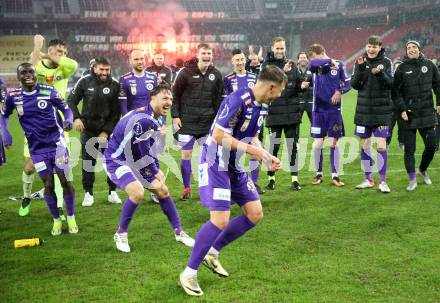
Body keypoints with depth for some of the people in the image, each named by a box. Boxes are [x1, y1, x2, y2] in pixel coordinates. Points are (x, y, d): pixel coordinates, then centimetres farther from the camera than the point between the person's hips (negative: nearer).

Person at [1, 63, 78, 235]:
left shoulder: (49, 91, -8)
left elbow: (66, 109, 0)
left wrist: (68, 120, -20)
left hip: (57, 144, -1)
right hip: (37, 149, 2)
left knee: (65, 181, 2)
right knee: (48, 185, 4)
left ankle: (71, 218, 20)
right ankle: (56, 220, 22)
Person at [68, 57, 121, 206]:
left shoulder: (115, 84, -5)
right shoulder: (85, 81, -3)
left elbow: (116, 112, -5)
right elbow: (71, 101, 4)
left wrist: (106, 131, -10)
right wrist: (76, 118, -12)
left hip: (108, 128, 0)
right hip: (88, 128, 0)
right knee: (88, 160, 5)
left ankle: (112, 192, 16)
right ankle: (88, 193, 17)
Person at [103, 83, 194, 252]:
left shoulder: (157, 118, 1)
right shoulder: (142, 119, -30)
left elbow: (151, 149, 11)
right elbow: (144, 154, -23)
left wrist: (156, 170, 6)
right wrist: (156, 173, -9)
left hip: (136, 162, 10)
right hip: (117, 161, -10)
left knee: (162, 191, 9)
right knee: (137, 192, -29)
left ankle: (179, 232, 22)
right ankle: (121, 234, -6)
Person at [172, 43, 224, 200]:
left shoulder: (216, 74, 5)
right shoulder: (186, 72, -4)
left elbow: (218, 99, 11)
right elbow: (175, 95, -1)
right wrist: (175, 116, -6)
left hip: (208, 122, 3)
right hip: (186, 121, -2)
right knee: (186, 154, 2)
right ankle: (186, 188, 15)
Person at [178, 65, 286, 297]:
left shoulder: (259, 105, 7)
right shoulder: (237, 100, -23)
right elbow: (218, 135, -26)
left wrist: (267, 157, 4)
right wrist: (252, 150, -22)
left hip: (233, 167, 10)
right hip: (215, 165, -9)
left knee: (255, 214, 7)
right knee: (220, 220, -17)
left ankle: (212, 253, 21)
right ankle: (189, 274, -1)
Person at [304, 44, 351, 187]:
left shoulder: (338, 65, 2)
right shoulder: (314, 66, 1)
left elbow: (347, 84, 6)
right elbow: (312, 63, -23)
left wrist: (339, 91, -11)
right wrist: (330, 61, -21)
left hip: (334, 110, 0)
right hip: (318, 110, 0)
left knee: (334, 143, 3)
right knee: (318, 142, 3)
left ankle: (335, 176, 10)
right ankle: (318, 174, 18)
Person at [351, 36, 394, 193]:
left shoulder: (386, 62, -1)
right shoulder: (361, 61, 3)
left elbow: (391, 84, -7)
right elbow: (355, 85, -2)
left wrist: (380, 73, -24)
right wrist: (360, 68, -16)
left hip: (382, 110, -2)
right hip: (364, 109, 2)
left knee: (381, 145, -6)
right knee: (364, 145, 7)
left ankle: (383, 181, 3)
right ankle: (368, 180, 20)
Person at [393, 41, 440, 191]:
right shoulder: (402, 68, -1)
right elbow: (396, 91, -1)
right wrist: (402, 109, -11)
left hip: (427, 112, 2)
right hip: (409, 115, -2)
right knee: (409, 148, -1)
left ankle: (422, 170, 30)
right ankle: (412, 180, 8)